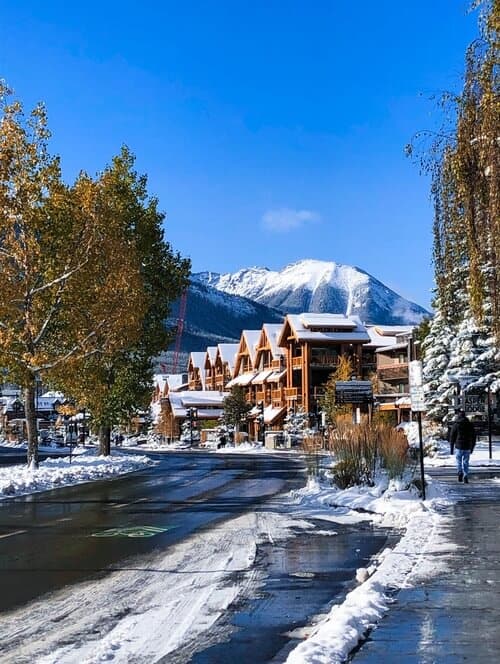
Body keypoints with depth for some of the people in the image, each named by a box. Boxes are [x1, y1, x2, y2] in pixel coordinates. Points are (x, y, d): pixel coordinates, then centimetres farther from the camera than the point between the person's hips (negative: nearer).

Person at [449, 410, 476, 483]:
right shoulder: (470, 425, 6)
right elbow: (473, 437, 11)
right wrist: (472, 448, 19)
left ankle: (460, 473, -11)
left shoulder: (456, 425, -1)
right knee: (466, 463, 10)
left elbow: (452, 437, -1)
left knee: (459, 462, 11)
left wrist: (451, 449, 6)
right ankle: (465, 477, 1)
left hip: (458, 447, -2)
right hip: (467, 448, 2)